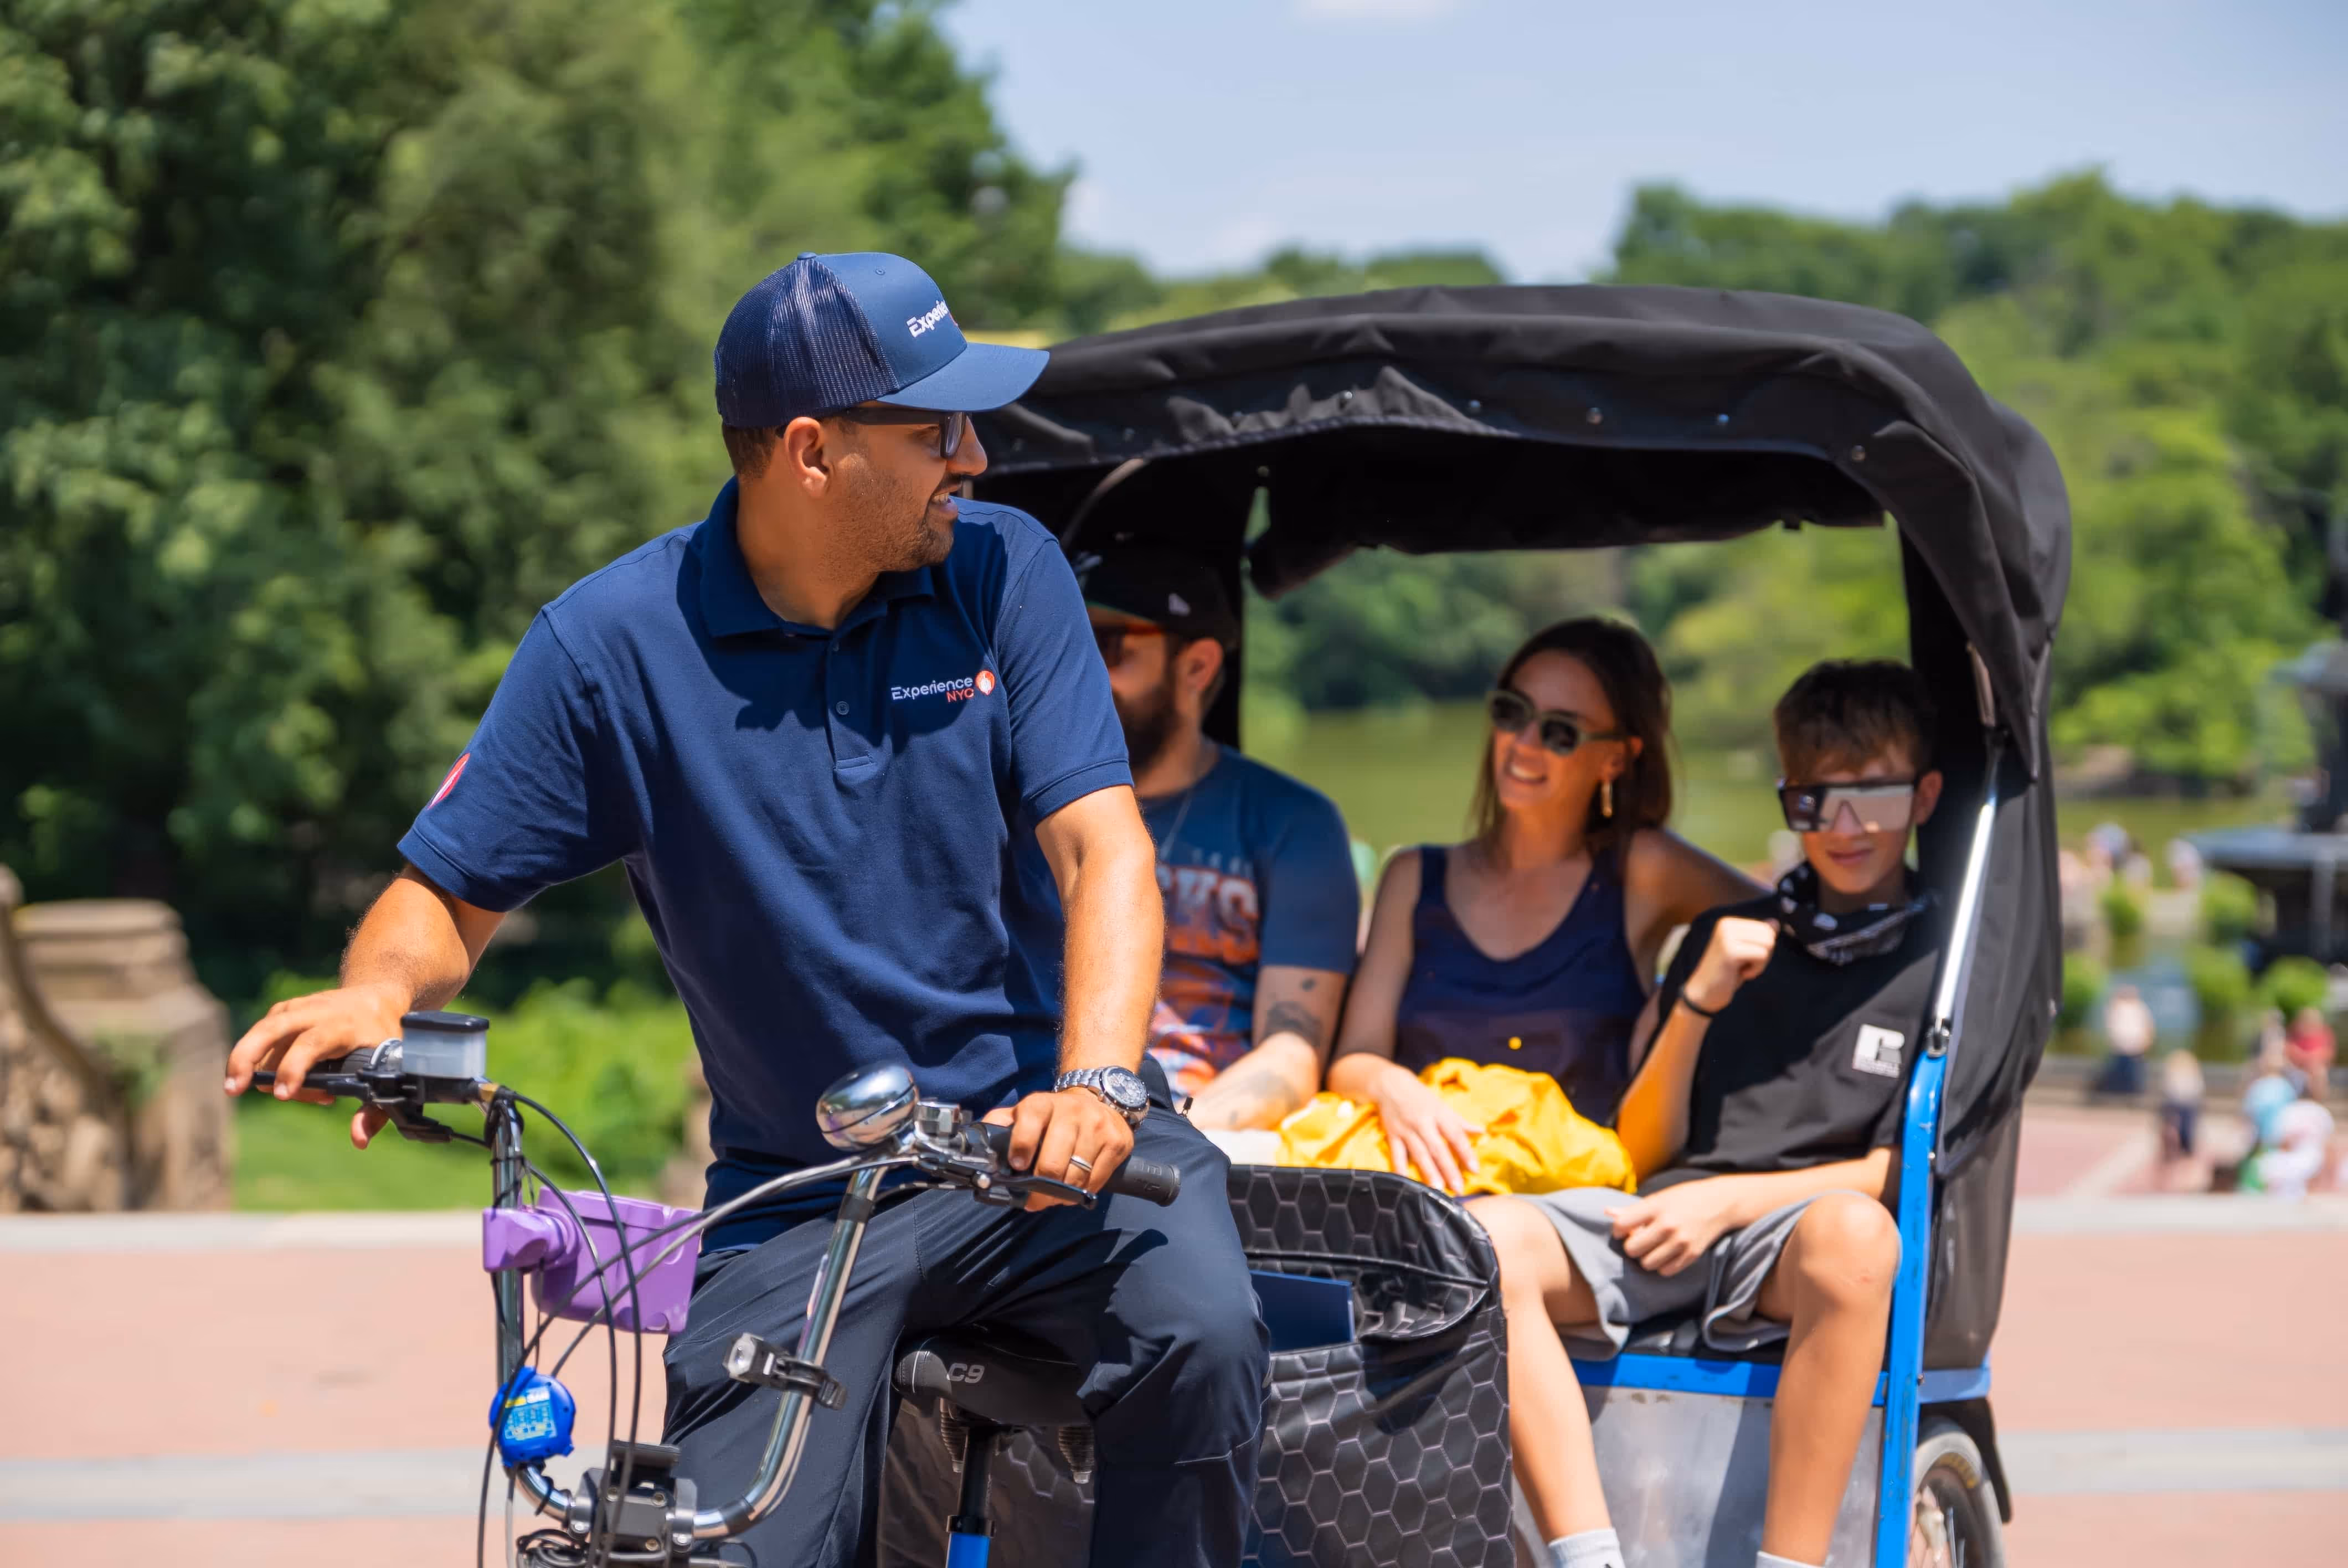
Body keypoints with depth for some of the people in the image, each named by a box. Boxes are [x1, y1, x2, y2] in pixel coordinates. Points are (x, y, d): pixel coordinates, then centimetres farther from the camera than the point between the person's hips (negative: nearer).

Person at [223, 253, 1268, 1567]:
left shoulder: (1002, 573, -2)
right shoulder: (615, 643, -5)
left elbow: (1103, 845, -11)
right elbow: (448, 894, 2)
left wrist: (1097, 1081, -29)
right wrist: (376, 995, -23)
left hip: (1039, 1142, 0)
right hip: (798, 1200, 0)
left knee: (1198, 1335, -29)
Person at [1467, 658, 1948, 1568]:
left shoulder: (1944, 962, 13)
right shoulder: (1729, 941, 23)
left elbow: (1907, 1172, 2)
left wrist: (1730, 1199, -10)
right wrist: (1697, 1003, 2)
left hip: (1791, 1232, -3)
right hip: (1666, 1220, 3)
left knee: (1852, 1233, -41)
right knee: (1484, 1236, -29)